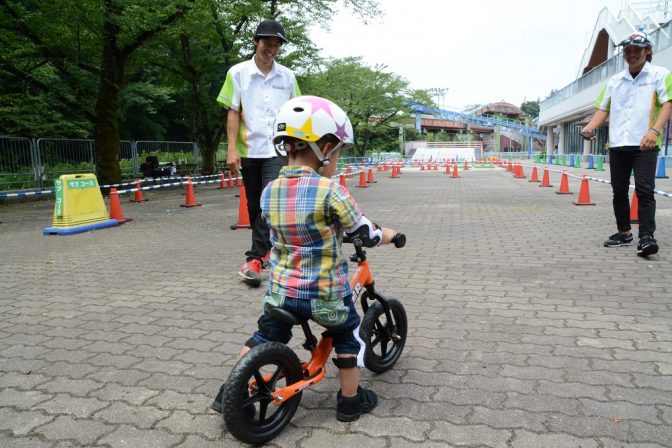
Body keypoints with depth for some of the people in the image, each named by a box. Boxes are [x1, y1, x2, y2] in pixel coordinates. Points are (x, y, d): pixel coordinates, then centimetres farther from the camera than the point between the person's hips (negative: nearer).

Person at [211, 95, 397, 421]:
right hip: (325, 295, -4)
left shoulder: (269, 191, -2)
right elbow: (367, 235, -10)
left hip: (281, 291, 5)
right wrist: (389, 234, 13)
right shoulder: (329, 191, -18)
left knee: (265, 335, 26)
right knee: (349, 335, 21)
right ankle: (351, 400, 30)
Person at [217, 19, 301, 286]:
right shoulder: (238, 73, 2)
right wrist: (232, 149, -7)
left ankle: (255, 258, -12)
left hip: (277, 150, 0)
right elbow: (233, 113, 1)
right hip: (249, 150, 1)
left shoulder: (287, 76, 6)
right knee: (254, 206, 10)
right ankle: (265, 249, 27)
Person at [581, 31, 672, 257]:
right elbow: (603, 109, 18)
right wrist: (589, 127, -1)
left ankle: (646, 237, -15)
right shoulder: (614, 81, 17)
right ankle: (624, 232, 20)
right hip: (617, 145, 5)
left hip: (644, 145, -5)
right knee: (619, 190, 8)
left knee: (644, 189, -13)